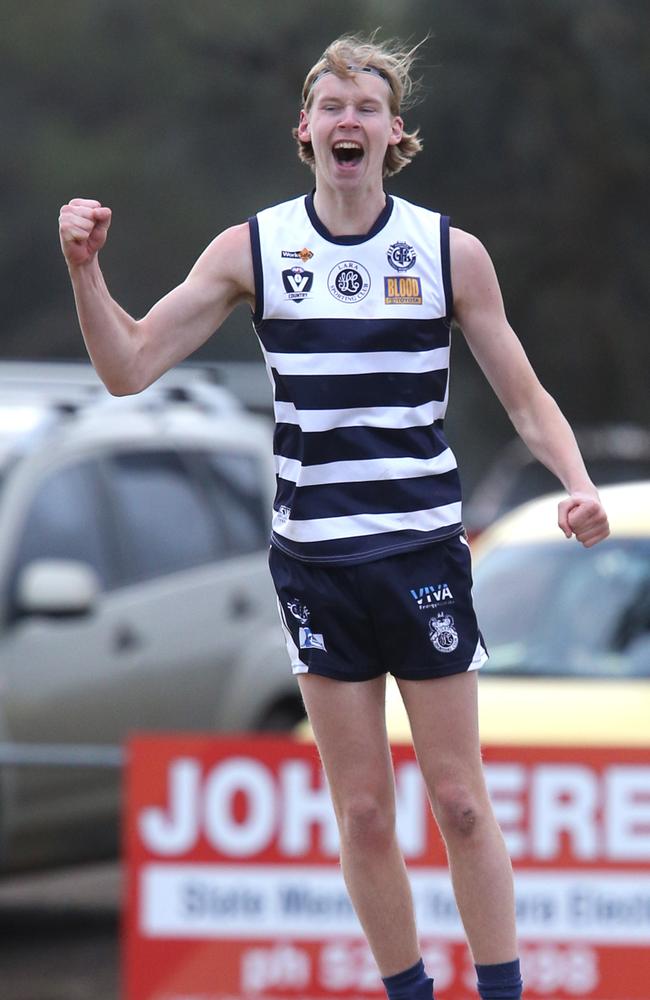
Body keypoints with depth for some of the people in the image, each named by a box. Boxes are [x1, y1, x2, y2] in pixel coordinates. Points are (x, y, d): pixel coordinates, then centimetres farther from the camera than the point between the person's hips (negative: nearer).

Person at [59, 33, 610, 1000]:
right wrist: (84, 269, -16)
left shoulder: (448, 251, -2)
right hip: (314, 558, 1)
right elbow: (129, 366, 0)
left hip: (425, 553, -1)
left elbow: (526, 397, 2)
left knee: (460, 802, -1)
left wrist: (578, 483, -16)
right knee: (362, 813, 3)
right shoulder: (253, 249, 0)